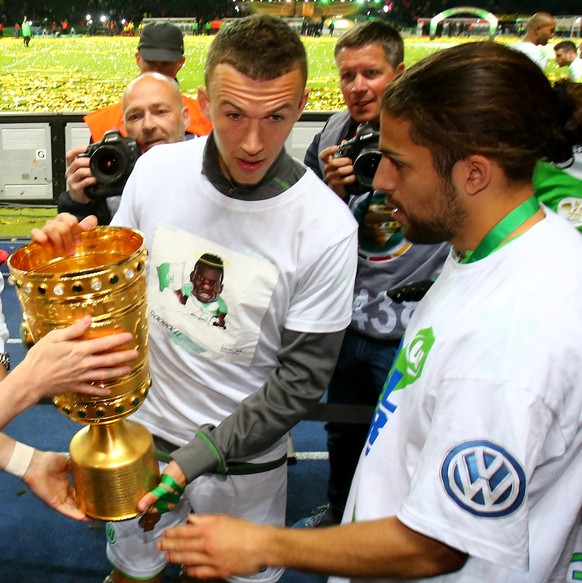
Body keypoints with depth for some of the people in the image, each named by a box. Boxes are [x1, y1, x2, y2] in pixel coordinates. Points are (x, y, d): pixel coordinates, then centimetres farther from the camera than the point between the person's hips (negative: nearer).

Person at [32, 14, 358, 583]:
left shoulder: (327, 227, -23)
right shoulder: (156, 169, -13)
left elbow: (301, 379, -17)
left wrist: (197, 457, -20)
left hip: (245, 458, -2)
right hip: (140, 428, 3)